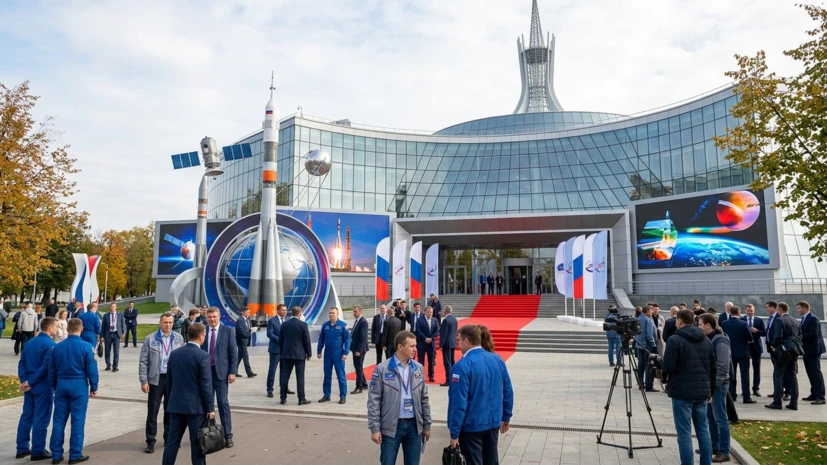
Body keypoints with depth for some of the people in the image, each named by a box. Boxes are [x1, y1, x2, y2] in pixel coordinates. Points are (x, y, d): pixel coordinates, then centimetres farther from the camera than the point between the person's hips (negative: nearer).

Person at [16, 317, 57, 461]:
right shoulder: (50, 345, -15)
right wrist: (30, 382, -11)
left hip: (30, 386, 8)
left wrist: (24, 380, -1)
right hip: (43, 386, -8)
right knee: (41, 419, 1)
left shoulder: (29, 343, 10)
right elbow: (46, 368, -20)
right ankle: (38, 451, 8)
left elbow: (21, 363, 7)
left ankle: (22, 448, 23)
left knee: (26, 416, 15)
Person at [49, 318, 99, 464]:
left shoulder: (57, 347, 3)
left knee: (59, 421, 11)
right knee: (77, 421, 2)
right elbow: (91, 369, -8)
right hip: (79, 386, -4)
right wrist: (94, 387, 4)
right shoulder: (86, 346, -10)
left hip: (61, 385, 4)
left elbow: (51, 370, 10)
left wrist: (55, 386, 23)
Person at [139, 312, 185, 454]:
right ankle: (150, 441, 16)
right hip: (156, 379, -2)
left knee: (170, 411, 12)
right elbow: (143, 361, -2)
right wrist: (144, 381, -7)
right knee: (152, 412, 4)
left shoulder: (179, 338, 3)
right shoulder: (150, 339, -3)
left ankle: (169, 438, 24)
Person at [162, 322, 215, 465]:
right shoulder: (203, 356, -14)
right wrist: (210, 408, -8)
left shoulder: (174, 354, 5)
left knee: (172, 441, 12)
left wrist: (169, 402, 22)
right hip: (196, 406, -6)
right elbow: (206, 385, -15)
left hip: (176, 404, 6)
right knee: (197, 443, 3)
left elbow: (169, 381, 12)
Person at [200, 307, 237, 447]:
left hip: (221, 372, -3)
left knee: (223, 403, -2)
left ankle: (227, 436, 4)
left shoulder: (228, 331, 0)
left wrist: (233, 372, -8)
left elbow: (233, 352, -2)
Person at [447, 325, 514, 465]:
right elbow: (508, 392, 6)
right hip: (493, 422, 6)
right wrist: (506, 417, 18)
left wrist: (454, 433, -13)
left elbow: (458, 402, -20)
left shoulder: (462, 366, -20)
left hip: (471, 426, -6)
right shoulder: (497, 360, -1)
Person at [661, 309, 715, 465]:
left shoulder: (675, 339, -10)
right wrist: (710, 391, 22)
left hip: (682, 392, -6)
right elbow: (712, 368, 14)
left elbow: (668, 367, -15)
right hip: (702, 392, 6)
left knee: (684, 433, -1)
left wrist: (663, 366, 8)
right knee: (703, 430, 15)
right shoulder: (706, 340, 10)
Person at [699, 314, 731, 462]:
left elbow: (723, 366, -20)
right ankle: (714, 446, 26)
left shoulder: (720, 341, -17)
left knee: (720, 418, -2)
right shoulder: (708, 339, 9)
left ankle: (724, 452, 6)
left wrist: (714, 384, -19)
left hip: (718, 384, -9)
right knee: (710, 417, 15)